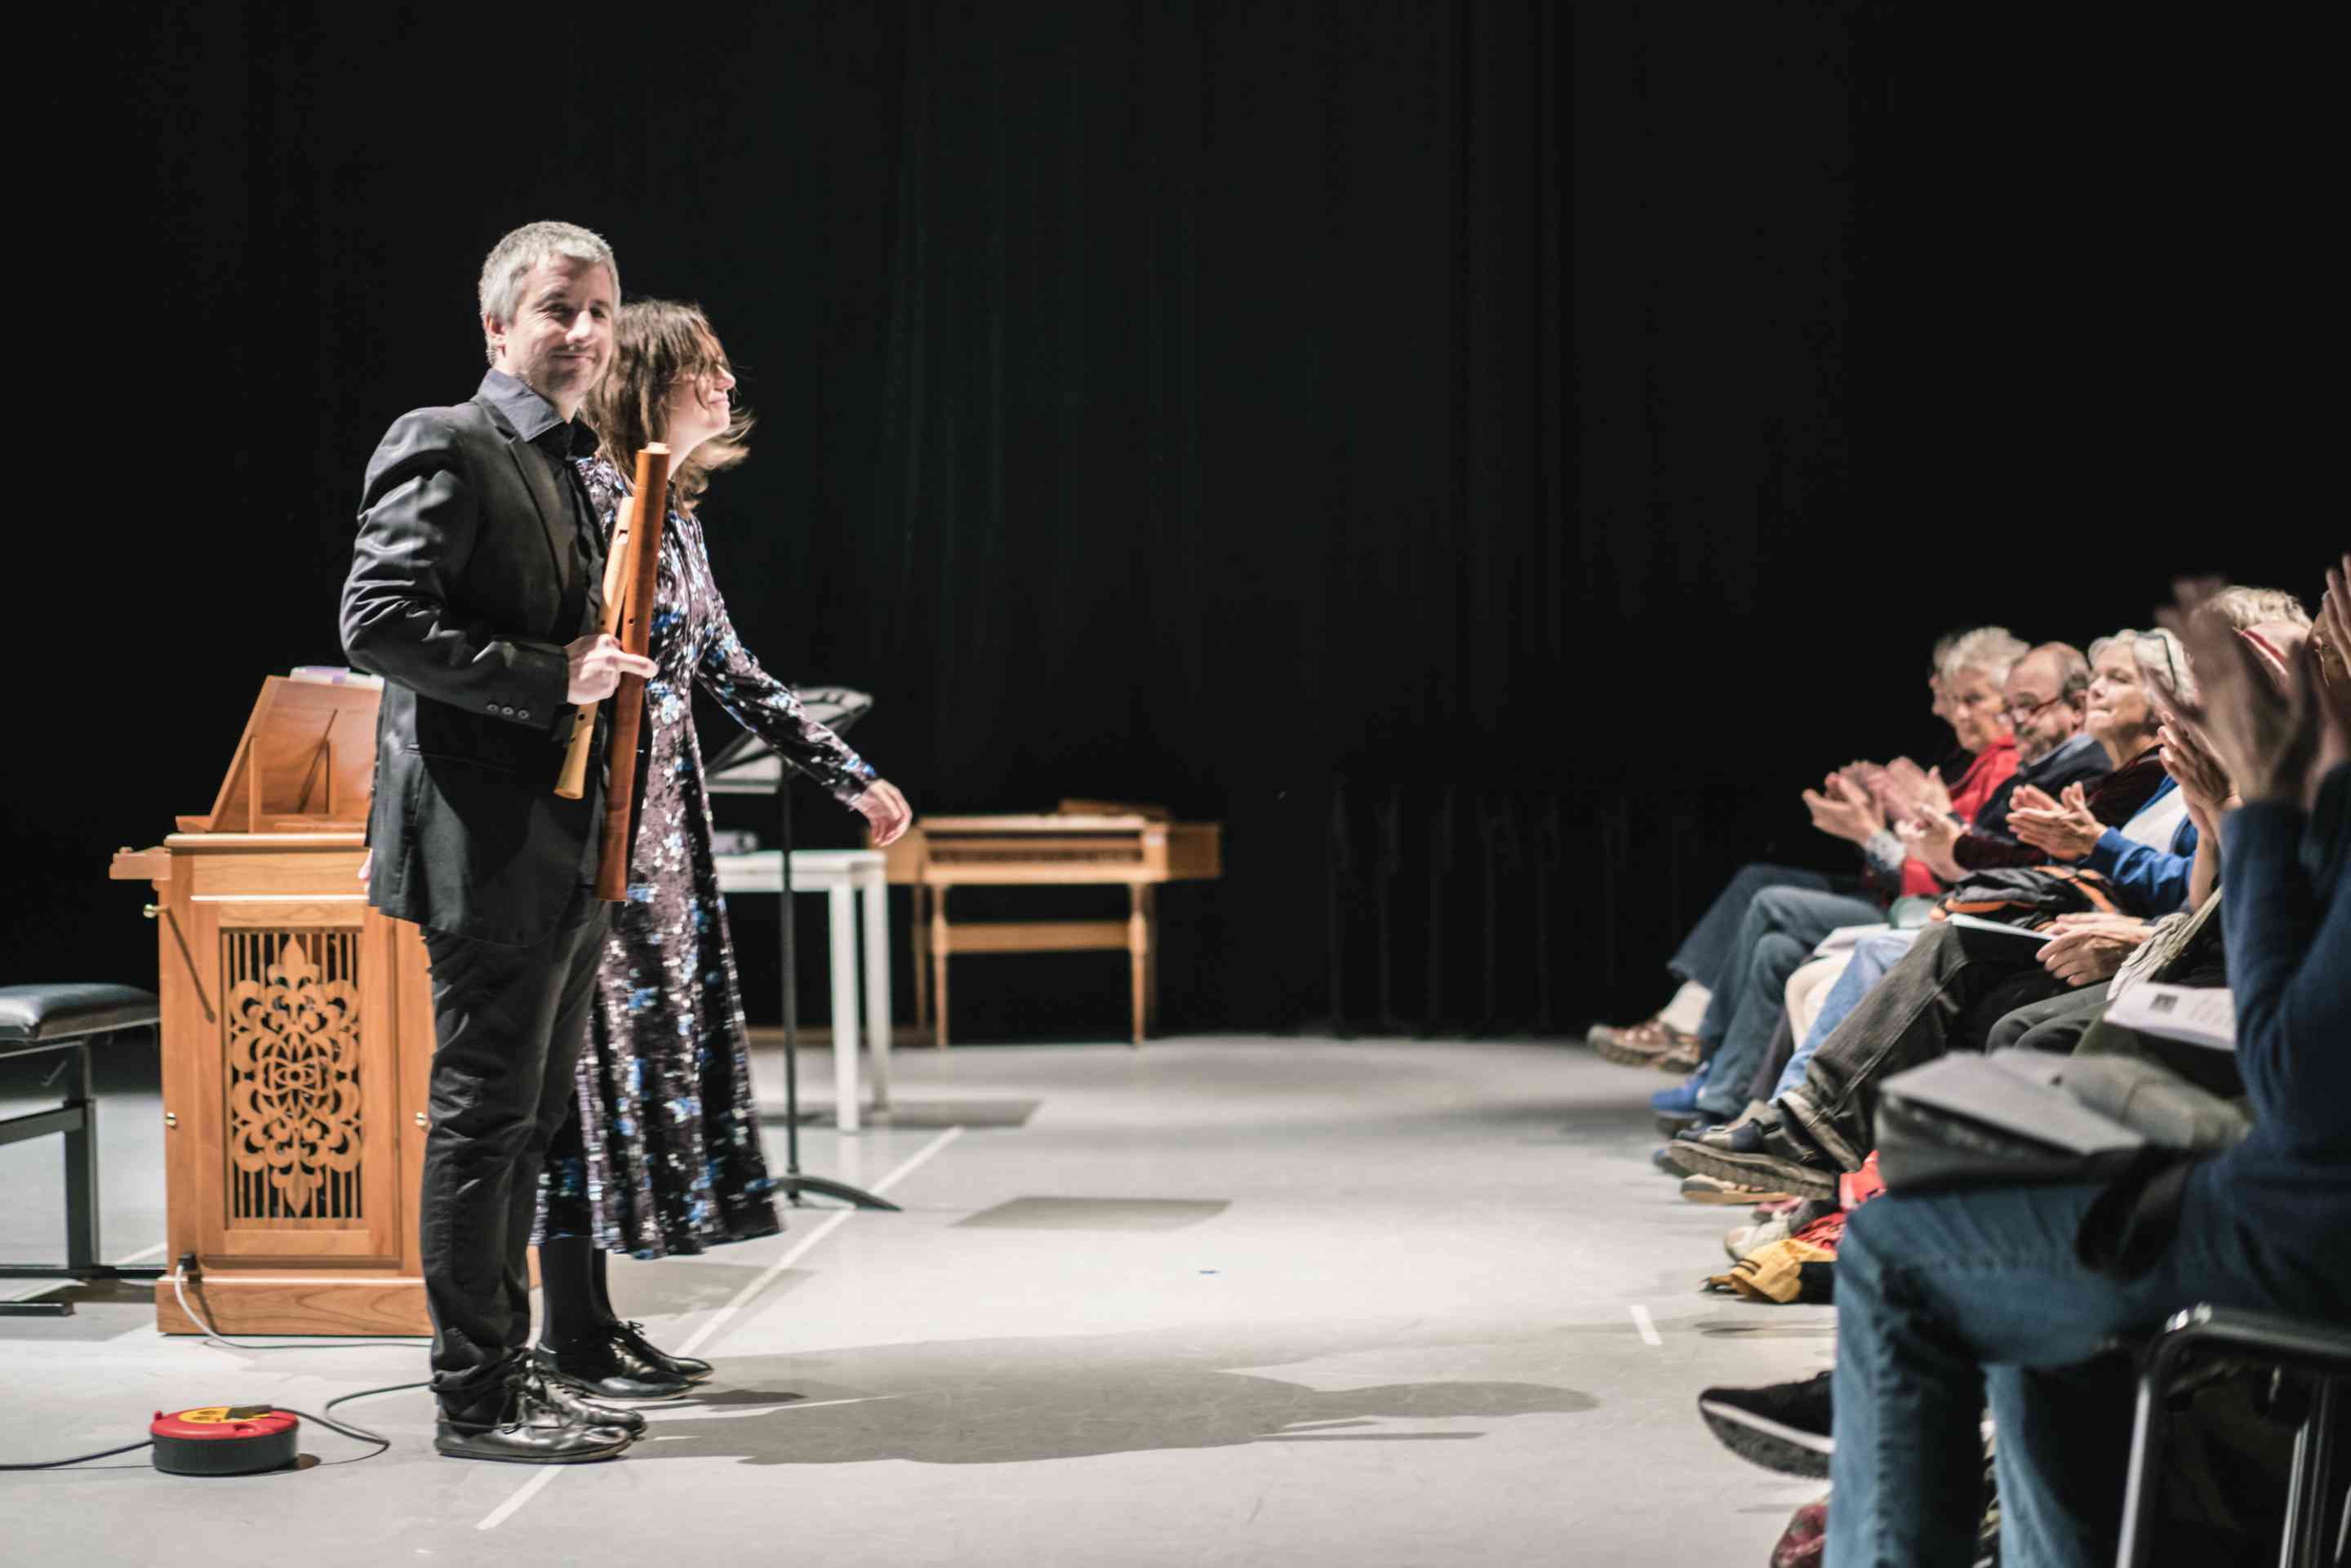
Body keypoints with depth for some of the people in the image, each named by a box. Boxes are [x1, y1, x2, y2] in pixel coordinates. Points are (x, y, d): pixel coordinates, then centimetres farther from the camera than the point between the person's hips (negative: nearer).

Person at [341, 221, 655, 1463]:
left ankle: (511, 1372, 23)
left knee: (528, 1121, 14)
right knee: (484, 1117, -5)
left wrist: (603, 666, 7)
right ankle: (474, 1399, 2)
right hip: (489, 845, -10)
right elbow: (377, 622, -19)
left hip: (563, 851, 10)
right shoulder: (443, 450, -9)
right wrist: (550, 675, -21)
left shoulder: (564, 471, 20)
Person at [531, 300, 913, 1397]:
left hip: (659, 824, 9)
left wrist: (850, 778, 19)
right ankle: (569, 1329, 4)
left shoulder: (676, 514, 14)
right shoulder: (586, 499, -13)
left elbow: (728, 672, 20)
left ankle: (597, 1315, 17)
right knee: (593, 1047, -5)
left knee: (656, 1037, 9)